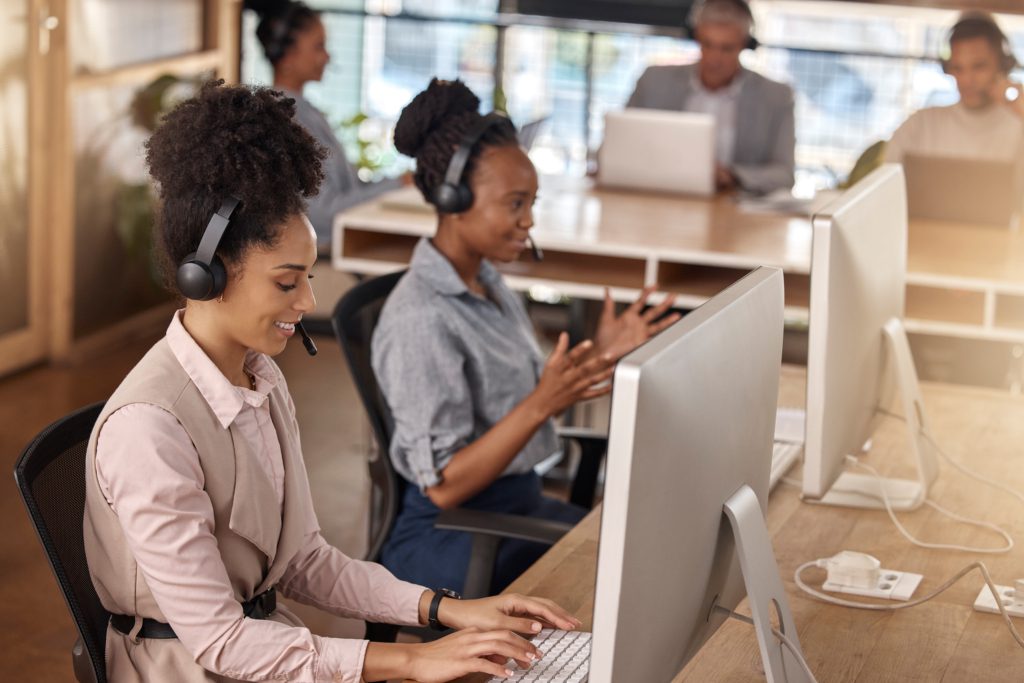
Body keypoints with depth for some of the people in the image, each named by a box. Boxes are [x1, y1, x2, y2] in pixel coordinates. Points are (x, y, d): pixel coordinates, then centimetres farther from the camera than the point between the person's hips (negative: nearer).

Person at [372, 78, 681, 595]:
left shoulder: (486, 280, 9)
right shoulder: (421, 320, -20)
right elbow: (444, 486, -22)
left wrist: (597, 354, 1)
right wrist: (543, 403, -31)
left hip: (522, 504, 9)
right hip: (448, 540, -9)